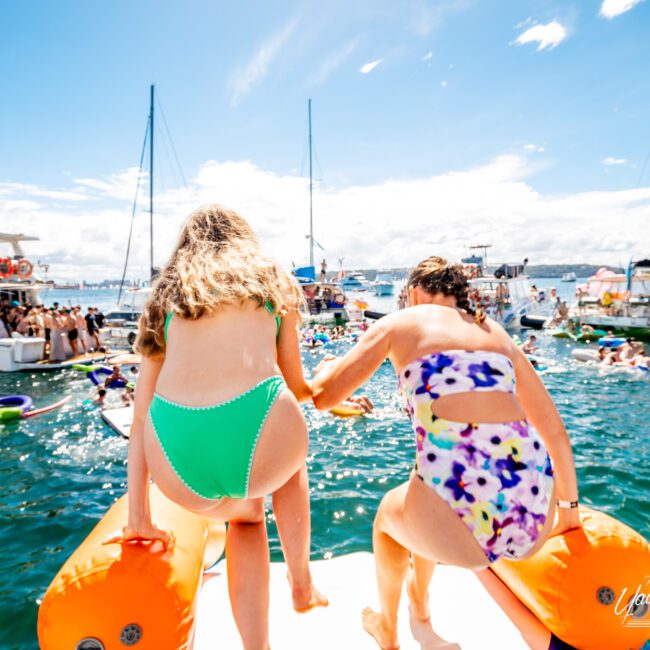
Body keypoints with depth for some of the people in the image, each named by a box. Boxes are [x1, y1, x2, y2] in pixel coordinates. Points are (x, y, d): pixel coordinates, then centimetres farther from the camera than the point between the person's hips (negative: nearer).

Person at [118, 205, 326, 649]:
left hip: (177, 461, 2)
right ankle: (301, 585, 46)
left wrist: (139, 518, 27)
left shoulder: (166, 296, 24)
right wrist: (328, 390, 46)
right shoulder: (270, 279, 20)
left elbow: (142, 417, 20)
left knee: (244, 515, 35)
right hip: (258, 433, -2)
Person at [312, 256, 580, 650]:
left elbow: (324, 396, 7)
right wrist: (569, 505, 37)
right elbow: (554, 431, 23)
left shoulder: (400, 322, 8)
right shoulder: (497, 333, 19)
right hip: (534, 523, 6)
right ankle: (421, 610, 63)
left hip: (460, 528, -5)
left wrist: (327, 366, 30)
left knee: (390, 512, 31)